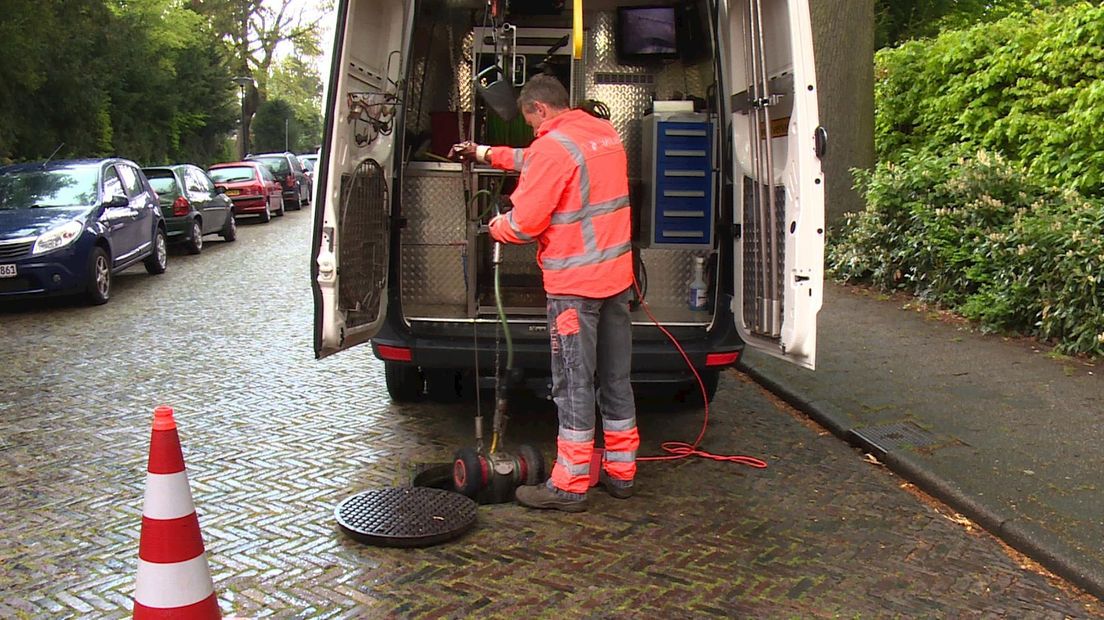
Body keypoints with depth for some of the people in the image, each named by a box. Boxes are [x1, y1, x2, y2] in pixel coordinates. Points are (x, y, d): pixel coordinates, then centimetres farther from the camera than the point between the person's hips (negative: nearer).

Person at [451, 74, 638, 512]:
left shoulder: (553, 146, -15)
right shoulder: (605, 133, 12)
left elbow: (524, 223, -18)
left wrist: (496, 227, 4)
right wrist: (486, 154, 29)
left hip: (574, 283, -8)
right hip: (617, 277, 8)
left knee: (574, 383, -1)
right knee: (616, 377, 14)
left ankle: (570, 486, 6)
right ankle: (620, 472, 24)